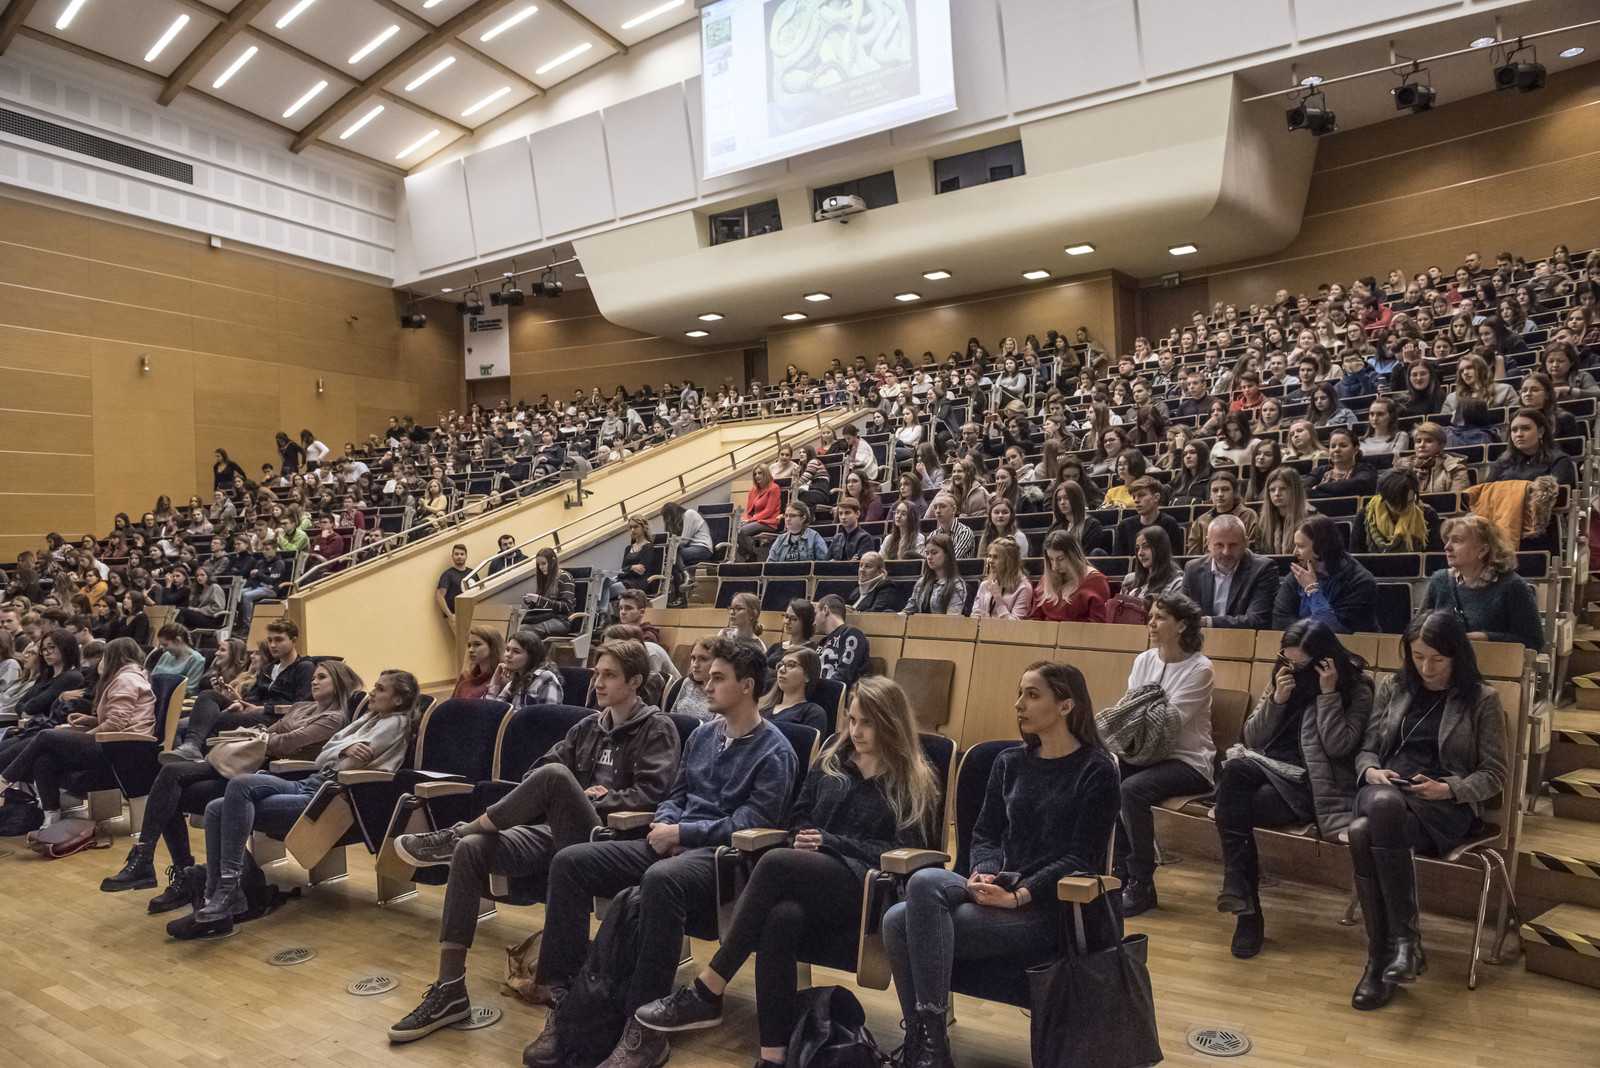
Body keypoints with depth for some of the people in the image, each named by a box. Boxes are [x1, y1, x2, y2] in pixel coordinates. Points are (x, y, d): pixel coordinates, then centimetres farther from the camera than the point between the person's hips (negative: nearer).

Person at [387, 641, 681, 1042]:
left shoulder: (656, 728, 3)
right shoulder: (588, 727, 22)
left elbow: (651, 793, -9)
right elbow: (533, 773, 20)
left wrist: (596, 800, -8)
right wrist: (580, 795, 1)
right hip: (558, 832, 7)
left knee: (554, 775, -32)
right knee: (472, 849, -17)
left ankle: (452, 835, -12)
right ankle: (449, 990, -11)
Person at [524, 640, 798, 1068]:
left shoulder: (774, 751, -5)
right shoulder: (702, 735, 17)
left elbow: (752, 824, -13)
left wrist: (682, 833, -13)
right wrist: (665, 826, 0)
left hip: (724, 856, -7)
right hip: (674, 844, 8)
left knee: (660, 880, -41)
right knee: (569, 862, -11)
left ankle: (644, 1027, -31)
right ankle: (564, 995, -11)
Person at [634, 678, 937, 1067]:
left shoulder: (914, 783, 7)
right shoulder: (831, 762, 20)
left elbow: (903, 852, -1)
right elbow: (799, 819, 24)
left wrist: (831, 843, -8)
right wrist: (805, 840, 0)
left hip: (865, 889, -4)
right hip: (806, 883, 4)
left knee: (774, 862, -32)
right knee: (783, 917, -35)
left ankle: (706, 992, -25)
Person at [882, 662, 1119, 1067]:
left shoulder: (1095, 770, -1)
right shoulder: (1010, 763, 16)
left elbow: (1080, 858, -8)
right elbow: (984, 835, 14)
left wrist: (1020, 895, -19)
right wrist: (983, 874, -9)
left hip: (1053, 909, -5)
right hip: (1000, 892, 6)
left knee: (924, 925, -26)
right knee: (897, 920, -23)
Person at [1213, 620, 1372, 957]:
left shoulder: (1355, 688, 3)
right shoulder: (1284, 678, 16)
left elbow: (1338, 746, -11)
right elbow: (1251, 739, 9)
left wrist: (1328, 694, -13)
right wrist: (1276, 699, -4)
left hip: (1312, 785, -5)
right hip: (1269, 769, 5)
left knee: (1232, 809, -30)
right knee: (1235, 768, -32)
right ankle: (1240, 892, -33)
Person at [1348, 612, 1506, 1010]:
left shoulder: (1482, 699, 8)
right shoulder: (1393, 689, 18)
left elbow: (1494, 774, 6)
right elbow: (1367, 749, 20)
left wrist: (1447, 789, -12)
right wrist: (1370, 770, -4)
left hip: (1445, 805, -3)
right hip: (1385, 789, 4)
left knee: (1364, 833, -37)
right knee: (1383, 801, -38)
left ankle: (1388, 952, -27)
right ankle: (1402, 945, -29)